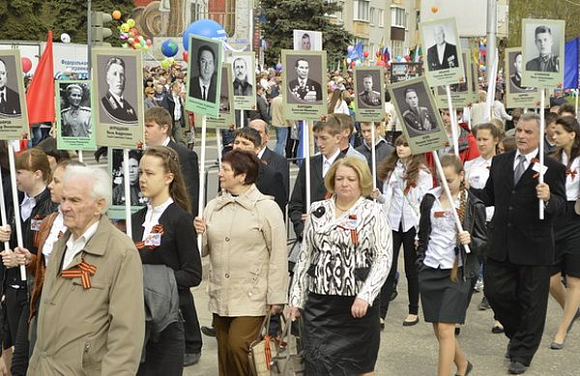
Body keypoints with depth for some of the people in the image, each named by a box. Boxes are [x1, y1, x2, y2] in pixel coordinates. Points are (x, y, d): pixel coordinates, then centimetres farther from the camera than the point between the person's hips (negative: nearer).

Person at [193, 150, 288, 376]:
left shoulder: (267, 208, -5)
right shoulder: (213, 207, 9)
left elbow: (278, 255, -7)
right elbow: (204, 251, 13)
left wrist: (276, 298, -10)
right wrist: (199, 234, -9)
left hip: (251, 297, -5)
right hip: (220, 296, 5)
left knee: (238, 346, -15)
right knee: (224, 352, 11)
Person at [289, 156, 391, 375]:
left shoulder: (372, 213, -1)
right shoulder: (317, 211, 10)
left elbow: (383, 258, -8)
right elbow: (305, 257, 13)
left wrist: (365, 296, -18)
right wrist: (297, 299, 10)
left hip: (358, 303, -3)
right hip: (319, 302, 3)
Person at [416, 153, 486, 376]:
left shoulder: (473, 205, -5)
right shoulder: (430, 199, 6)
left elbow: (483, 242, -1)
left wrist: (470, 241, -21)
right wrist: (420, 262, 14)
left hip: (457, 272, -4)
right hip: (430, 270, 4)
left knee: (445, 329, -10)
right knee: (438, 329, 11)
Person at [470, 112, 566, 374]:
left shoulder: (553, 168, -7)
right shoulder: (499, 162, 7)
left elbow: (561, 205, -11)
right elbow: (489, 197, 10)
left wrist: (548, 198, -32)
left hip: (534, 247, -4)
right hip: (501, 245, 4)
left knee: (531, 302, 8)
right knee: (495, 291, 9)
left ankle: (522, 354, 25)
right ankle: (518, 333, 37)